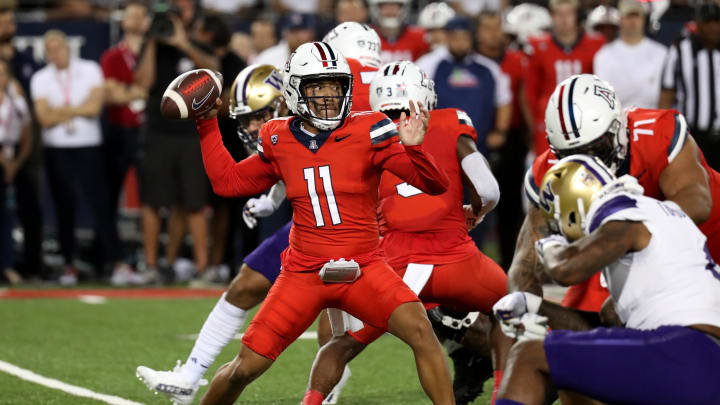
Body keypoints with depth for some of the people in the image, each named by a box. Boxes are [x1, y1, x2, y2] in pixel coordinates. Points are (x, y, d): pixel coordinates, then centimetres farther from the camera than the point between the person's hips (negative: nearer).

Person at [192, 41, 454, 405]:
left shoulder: (367, 133, -7)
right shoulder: (280, 142, 2)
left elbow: (435, 185, -11)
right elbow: (227, 181, 18)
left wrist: (413, 149, -30)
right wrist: (207, 126, 14)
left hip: (362, 269, -2)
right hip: (303, 275, 2)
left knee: (420, 331, -25)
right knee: (245, 368, 1)